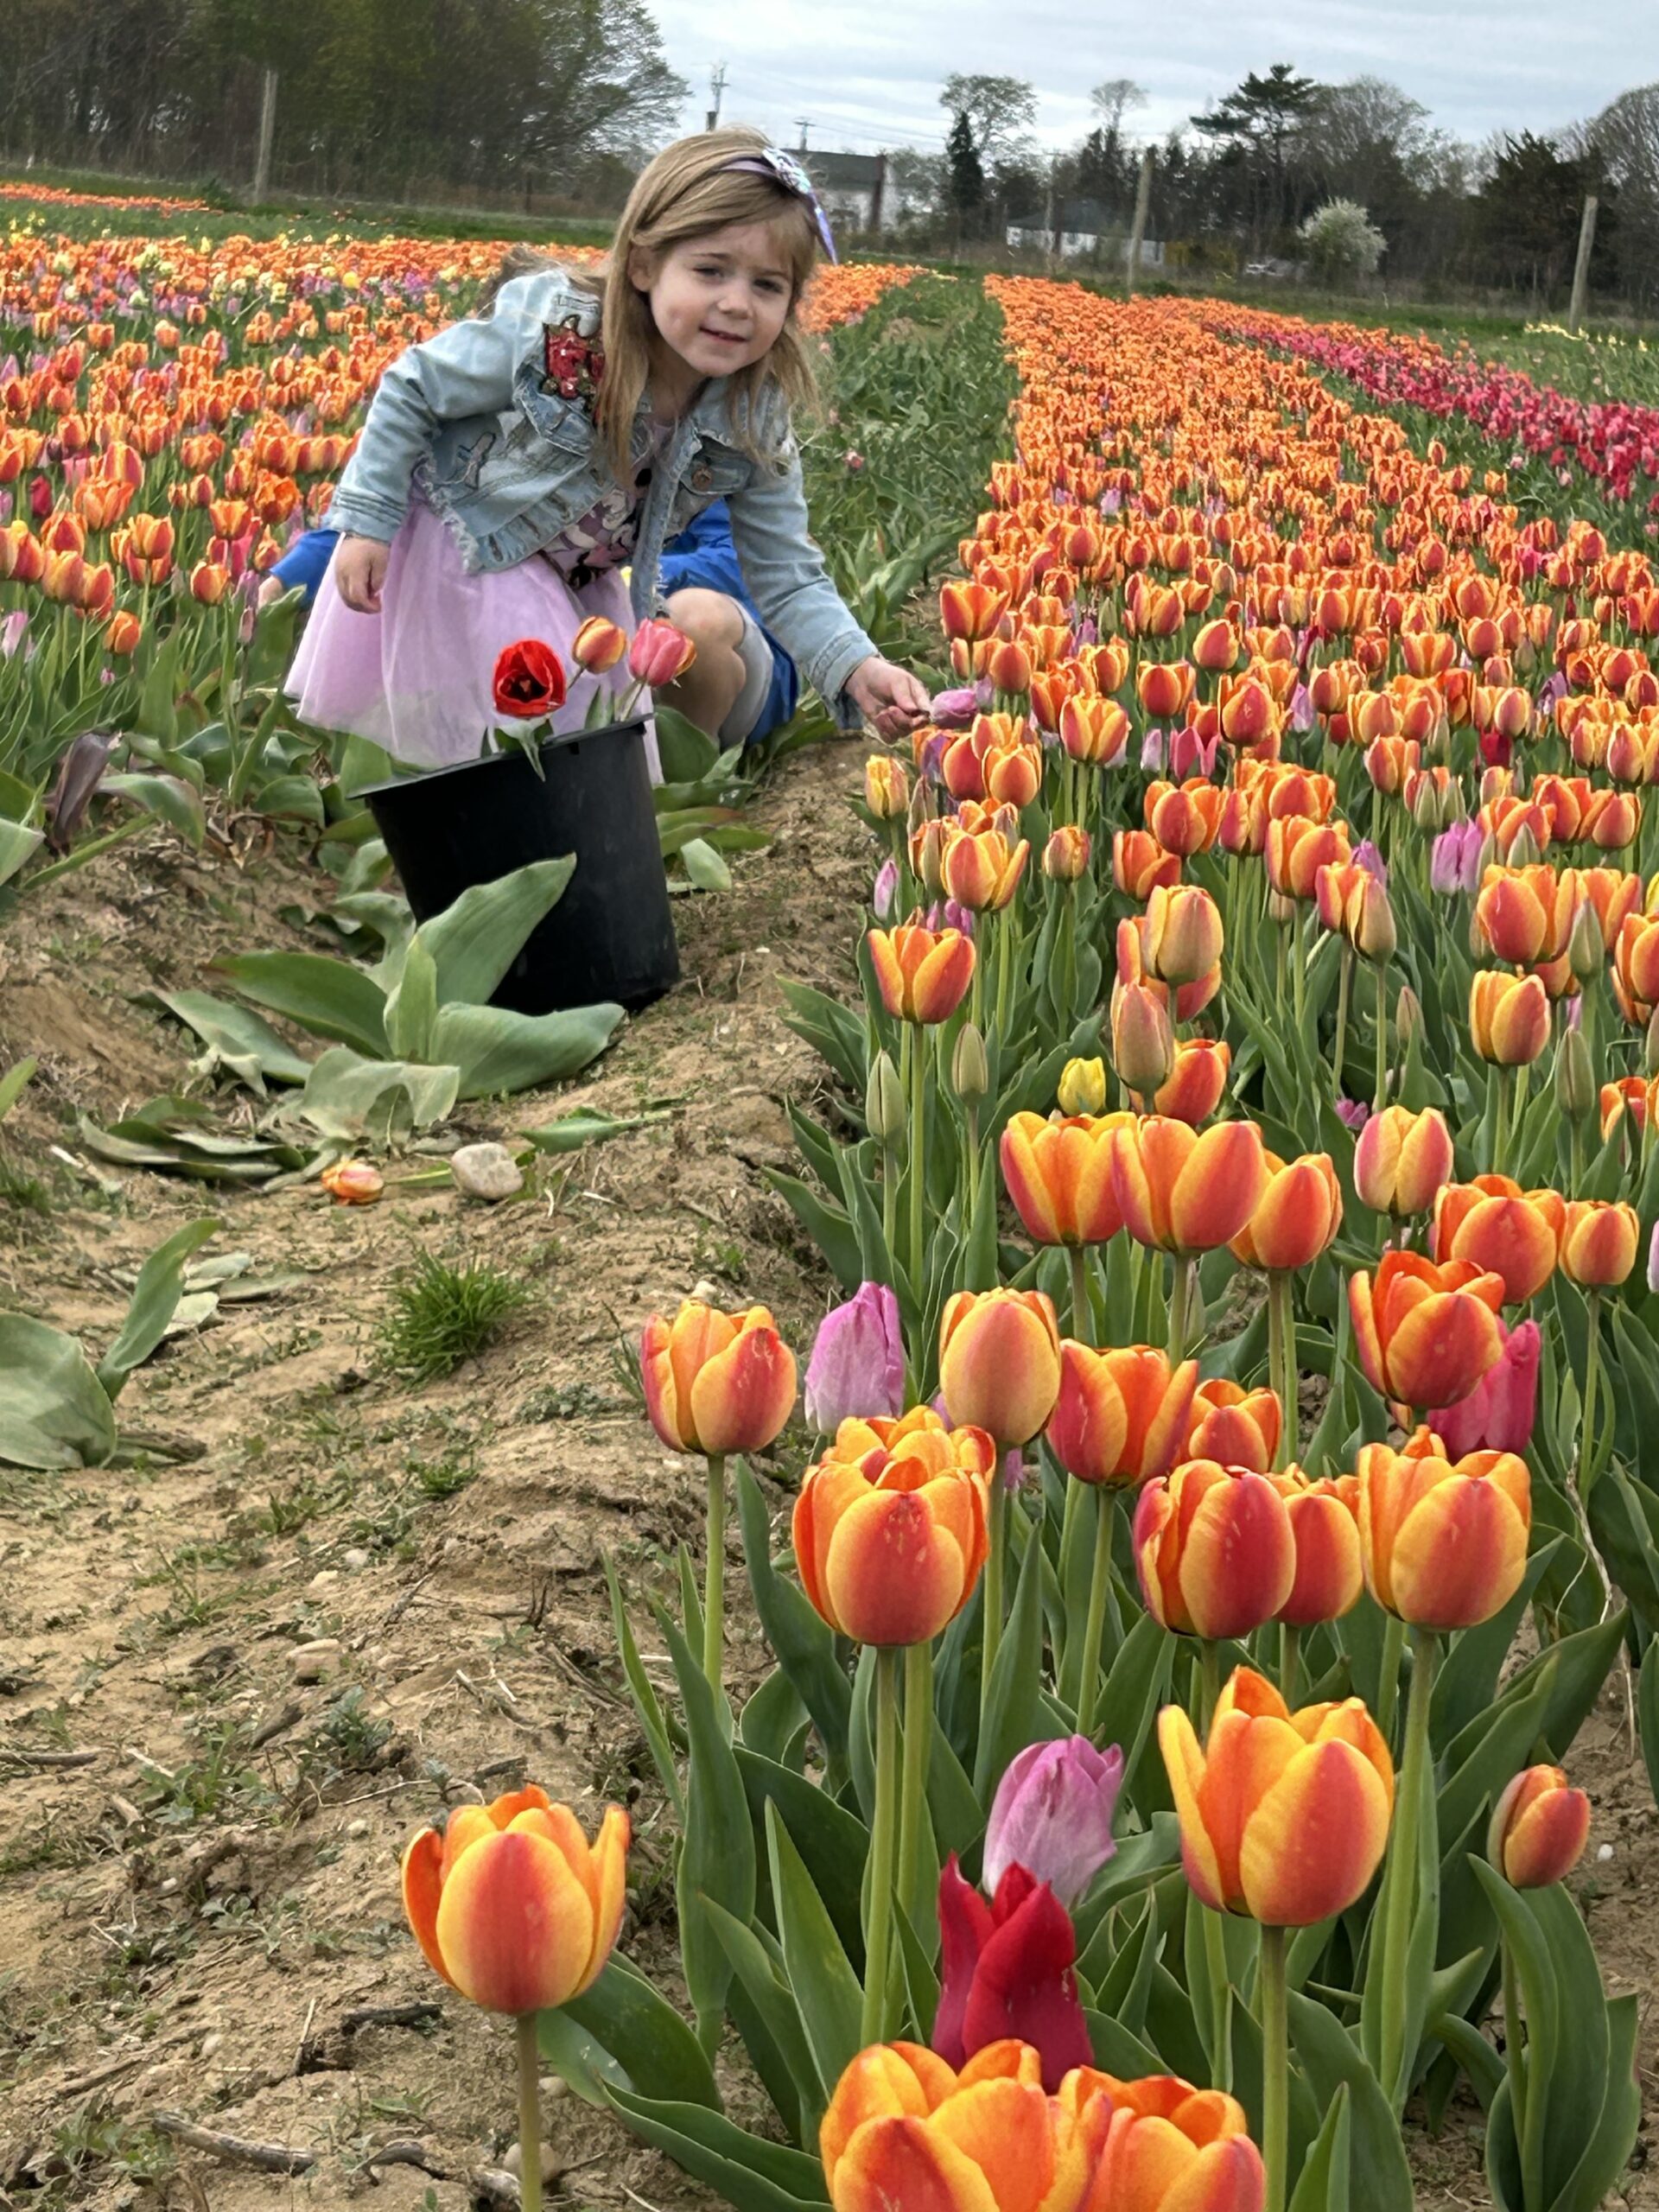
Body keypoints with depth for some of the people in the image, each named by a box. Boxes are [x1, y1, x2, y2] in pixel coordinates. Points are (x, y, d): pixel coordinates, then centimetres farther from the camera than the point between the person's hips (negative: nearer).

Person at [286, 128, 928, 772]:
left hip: (579, 581, 5)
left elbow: (787, 578, -17)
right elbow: (410, 391, -18)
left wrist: (858, 670, -34)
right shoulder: (551, 333, -32)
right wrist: (367, 522, -18)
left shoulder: (755, 430, -20)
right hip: (460, 541, -5)